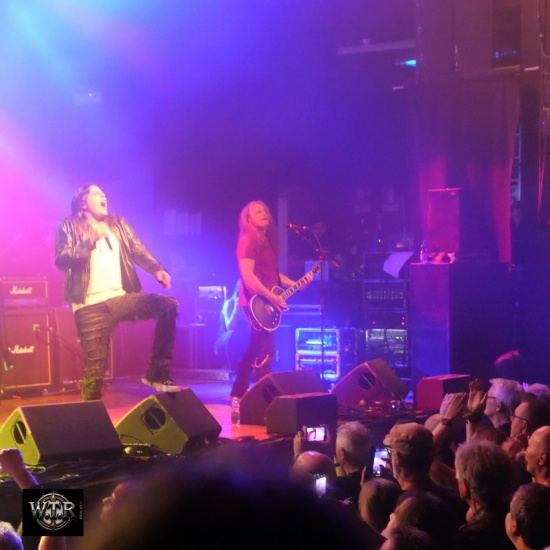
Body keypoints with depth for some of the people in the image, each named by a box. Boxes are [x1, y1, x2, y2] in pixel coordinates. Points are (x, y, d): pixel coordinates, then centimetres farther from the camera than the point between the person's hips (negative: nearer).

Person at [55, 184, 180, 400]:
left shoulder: (119, 224, 18)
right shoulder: (69, 226, 6)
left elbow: (139, 251, 6)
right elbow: (61, 260, -6)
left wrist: (157, 269, -12)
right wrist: (91, 240, -13)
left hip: (121, 298, 4)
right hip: (91, 307, -3)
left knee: (168, 305, -17)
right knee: (95, 369, -6)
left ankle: (157, 374, -11)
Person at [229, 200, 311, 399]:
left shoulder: (267, 241, 17)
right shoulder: (248, 240, -12)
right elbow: (247, 275, -21)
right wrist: (272, 297, -22)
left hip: (268, 302, 10)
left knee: (256, 348, 13)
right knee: (266, 349, -12)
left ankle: (239, 391, 21)